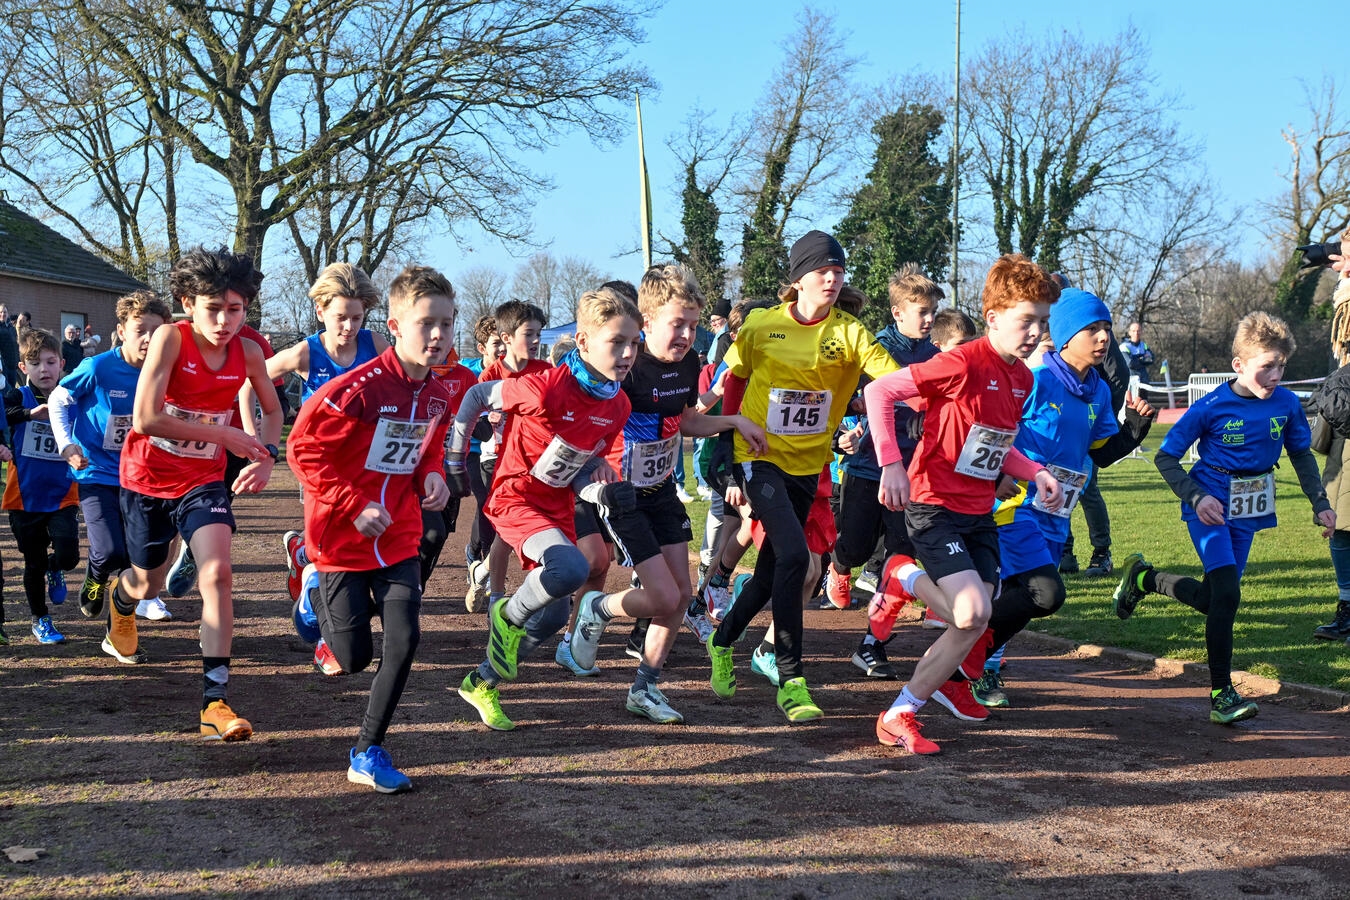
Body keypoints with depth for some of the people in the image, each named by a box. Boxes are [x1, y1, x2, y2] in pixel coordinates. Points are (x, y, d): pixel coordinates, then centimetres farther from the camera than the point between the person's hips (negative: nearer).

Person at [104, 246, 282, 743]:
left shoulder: (247, 352, -11)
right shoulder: (171, 338, -23)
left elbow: (273, 410, 9)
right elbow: (145, 418, -31)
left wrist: (266, 455, -11)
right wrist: (227, 435, -28)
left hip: (204, 479, 2)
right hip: (148, 478, -2)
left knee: (217, 573, -19)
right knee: (148, 584, 17)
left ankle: (215, 700, -17)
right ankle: (119, 596, 57)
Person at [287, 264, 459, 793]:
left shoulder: (438, 397, -1)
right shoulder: (359, 388, -22)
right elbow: (303, 449, -18)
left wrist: (433, 477, -4)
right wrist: (355, 506, -21)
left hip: (399, 540, 5)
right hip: (342, 539, -5)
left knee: (404, 641, -8)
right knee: (354, 658, 5)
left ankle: (369, 752, 8)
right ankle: (316, 584, 37)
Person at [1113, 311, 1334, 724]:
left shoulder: (1286, 404, -5)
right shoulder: (1211, 407, -18)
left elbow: (1301, 454, 12)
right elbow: (1166, 457, -11)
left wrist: (1320, 503, 7)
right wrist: (1195, 498, -23)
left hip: (1247, 514, 5)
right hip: (1209, 509, -5)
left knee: (1212, 599, 9)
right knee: (1226, 595, -17)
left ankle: (1143, 578, 35)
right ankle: (1222, 694, -7)